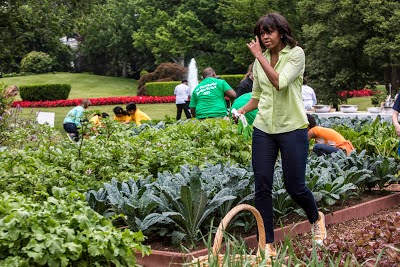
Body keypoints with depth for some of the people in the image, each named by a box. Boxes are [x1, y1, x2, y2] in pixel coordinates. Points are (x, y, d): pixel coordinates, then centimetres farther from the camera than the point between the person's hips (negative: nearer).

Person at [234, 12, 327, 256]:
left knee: (295, 186, 1)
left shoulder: (296, 53, -7)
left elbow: (280, 82, -23)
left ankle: (316, 218, 34)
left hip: (292, 128, -4)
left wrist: (260, 56, -18)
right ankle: (268, 244, 8)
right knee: (262, 187, -1)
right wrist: (239, 112, 4)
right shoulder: (261, 60, 9)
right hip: (263, 129, 5)